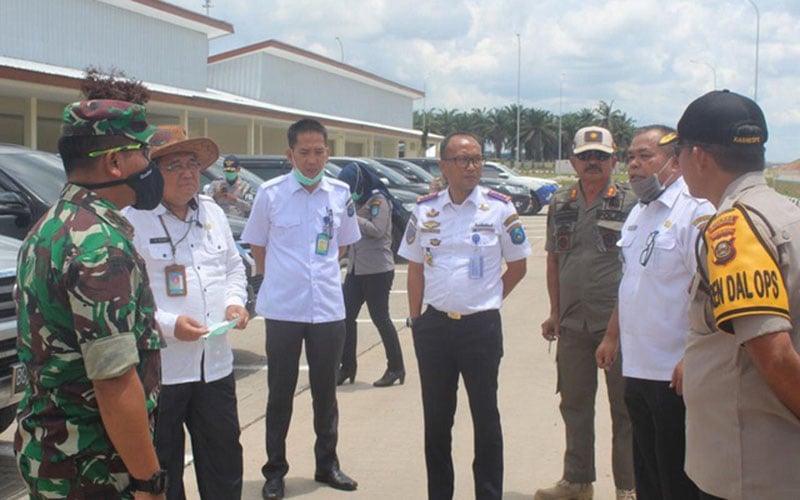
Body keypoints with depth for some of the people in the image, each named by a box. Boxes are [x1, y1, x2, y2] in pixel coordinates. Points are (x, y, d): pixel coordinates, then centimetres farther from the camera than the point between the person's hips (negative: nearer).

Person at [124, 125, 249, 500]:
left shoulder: (213, 213, 11)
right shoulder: (133, 220, -11)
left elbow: (234, 267, 22)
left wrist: (235, 301, 3)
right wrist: (168, 324, -22)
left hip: (215, 363, 6)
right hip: (159, 368, -6)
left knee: (224, 459, 17)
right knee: (162, 469, 8)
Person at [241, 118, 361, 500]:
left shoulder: (340, 194, 2)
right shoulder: (270, 193, -6)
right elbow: (257, 247, 4)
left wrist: (322, 273, 10)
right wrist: (280, 279, 3)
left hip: (328, 308, 2)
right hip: (283, 310, -2)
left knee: (325, 390, 13)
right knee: (280, 392, 7)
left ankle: (327, 464, 26)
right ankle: (275, 469, 20)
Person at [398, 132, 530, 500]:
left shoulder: (499, 208, -4)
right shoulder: (424, 209, 3)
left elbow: (517, 266, 5)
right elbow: (415, 268, 9)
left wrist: (488, 299, 2)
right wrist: (415, 319, 5)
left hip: (481, 326, -2)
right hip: (434, 326, 3)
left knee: (486, 417, 6)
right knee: (436, 418, 12)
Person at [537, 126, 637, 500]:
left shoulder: (630, 202, -4)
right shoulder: (560, 203, 9)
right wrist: (555, 312, 10)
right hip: (573, 325, 5)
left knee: (624, 407, 4)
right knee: (574, 403, 14)